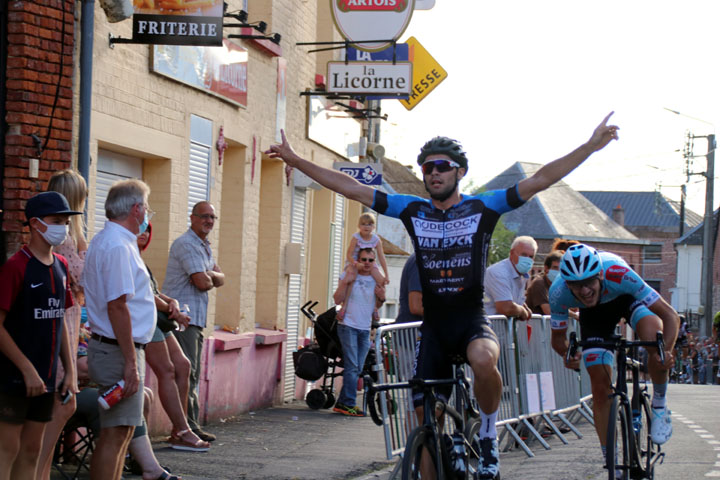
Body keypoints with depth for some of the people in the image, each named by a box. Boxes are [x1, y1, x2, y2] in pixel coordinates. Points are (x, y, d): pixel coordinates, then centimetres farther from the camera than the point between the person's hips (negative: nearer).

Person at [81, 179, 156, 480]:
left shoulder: (104, 241, 17)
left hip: (111, 348, 11)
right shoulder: (118, 246, -17)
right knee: (115, 433, -8)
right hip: (119, 351, -11)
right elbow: (117, 307, -22)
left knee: (121, 431, 14)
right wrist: (131, 362, -22)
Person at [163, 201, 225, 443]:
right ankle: (187, 427, -10)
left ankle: (191, 425, 16)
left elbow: (219, 280, 14)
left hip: (196, 317, 10)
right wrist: (210, 278, 3)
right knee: (186, 373, -11)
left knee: (192, 374, 12)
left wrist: (210, 275, -7)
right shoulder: (186, 244, -12)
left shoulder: (204, 246, 20)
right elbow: (203, 283, -19)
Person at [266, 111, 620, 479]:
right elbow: (350, 188, 3)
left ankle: (488, 436, -13)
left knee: (484, 360, -37)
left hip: (472, 320, -3)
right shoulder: (412, 210, 4)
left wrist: (591, 146, -18)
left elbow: (539, 180, -10)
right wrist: (295, 160, 0)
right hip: (433, 325, 3)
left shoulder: (482, 208, -3)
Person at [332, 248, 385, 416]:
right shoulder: (349, 275, -2)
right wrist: (345, 283, -21)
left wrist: (381, 298, -3)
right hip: (348, 326, -5)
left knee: (358, 369, 7)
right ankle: (349, 404, -9)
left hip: (365, 329, 5)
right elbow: (337, 300, -8)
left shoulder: (376, 279, 10)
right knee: (352, 366, -12)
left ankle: (342, 403, 14)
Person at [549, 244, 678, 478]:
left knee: (656, 340, -35)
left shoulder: (618, 274, -41)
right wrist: (567, 354, -36)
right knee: (601, 388, -7)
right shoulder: (559, 293, -34)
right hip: (594, 314, 2)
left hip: (627, 298, -2)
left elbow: (670, 314, -36)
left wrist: (667, 351, -51)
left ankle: (659, 406, -9)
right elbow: (558, 337, -15)